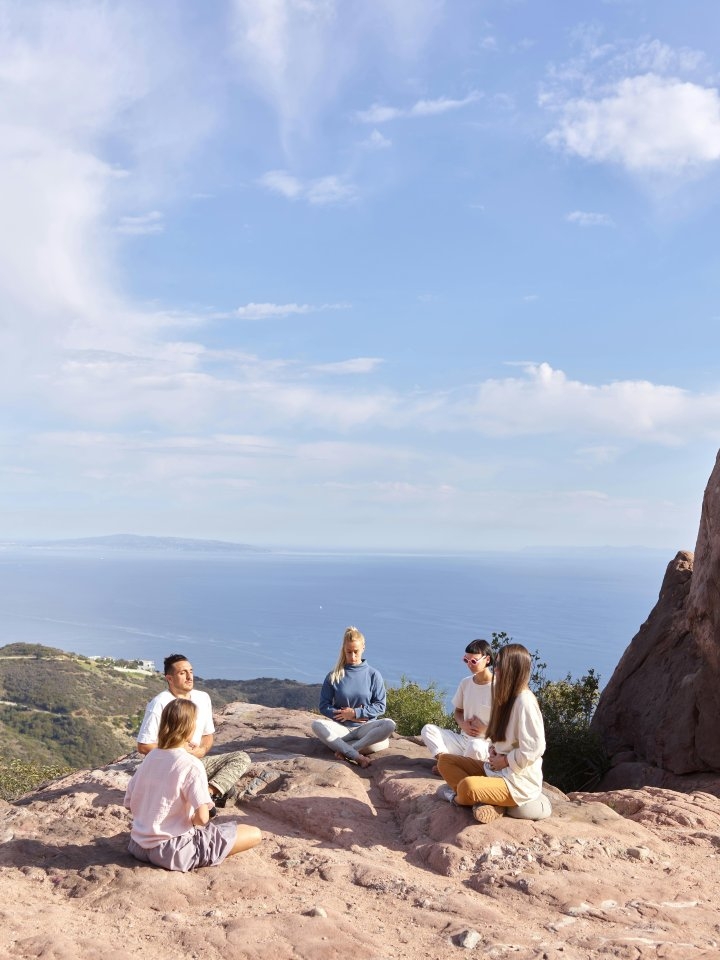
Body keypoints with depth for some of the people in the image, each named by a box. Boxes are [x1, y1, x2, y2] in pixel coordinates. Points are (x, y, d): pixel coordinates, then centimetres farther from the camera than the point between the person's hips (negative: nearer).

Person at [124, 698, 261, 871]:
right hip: (173, 853, -7)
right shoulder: (191, 764, -17)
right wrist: (192, 821, -3)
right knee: (254, 834, -5)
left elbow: (129, 804, 10)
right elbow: (202, 818, -26)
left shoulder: (150, 758, 2)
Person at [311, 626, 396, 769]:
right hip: (340, 728, 0)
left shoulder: (373, 675, 4)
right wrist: (344, 715, -11)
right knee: (317, 725, -30)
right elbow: (324, 706, 3)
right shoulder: (334, 676, 4)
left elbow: (380, 706, 1)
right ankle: (356, 756, -38)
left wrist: (356, 713, -10)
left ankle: (344, 749, -33)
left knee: (389, 724, -30)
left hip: (365, 727, 0)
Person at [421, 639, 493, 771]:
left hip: (486, 743, -6)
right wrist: (463, 724, -1)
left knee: (475, 746, -41)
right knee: (428, 729, -11)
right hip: (463, 739, 6)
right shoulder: (465, 683, 8)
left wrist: (485, 729, -15)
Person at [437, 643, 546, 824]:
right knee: (445, 761, 2)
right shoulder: (505, 696, 9)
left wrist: (504, 760, -13)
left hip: (519, 781, -10)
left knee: (467, 786, -34)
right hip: (498, 769, 10)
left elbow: (534, 749, -23)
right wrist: (493, 751, 1)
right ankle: (487, 801, -10)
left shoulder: (524, 701, -19)